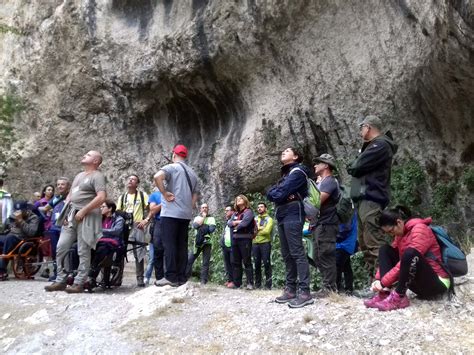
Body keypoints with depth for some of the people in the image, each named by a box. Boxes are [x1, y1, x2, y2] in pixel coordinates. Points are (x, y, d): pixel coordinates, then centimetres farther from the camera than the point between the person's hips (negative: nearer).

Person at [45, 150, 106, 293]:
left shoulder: (97, 176, -6)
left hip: (86, 218, -8)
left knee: (83, 252, -3)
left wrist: (83, 211, -17)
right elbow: (70, 194, 24)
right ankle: (60, 281, 13)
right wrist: (65, 213, 8)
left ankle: (79, 283, 3)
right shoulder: (79, 175, 22)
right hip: (70, 217, 8)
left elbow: (101, 197, -19)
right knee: (60, 248, 5)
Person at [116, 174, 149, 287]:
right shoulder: (122, 197, 18)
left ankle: (140, 279, 3)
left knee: (139, 253, -2)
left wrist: (146, 220, -10)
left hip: (137, 227, -3)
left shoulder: (142, 195, 7)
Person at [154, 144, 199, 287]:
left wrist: (165, 193, -15)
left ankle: (171, 277, -8)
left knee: (169, 244, -5)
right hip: (186, 214, 6)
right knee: (182, 245, 7)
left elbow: (157, 177, -24)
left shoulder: (171, 167, -2)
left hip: (171, 212, -6)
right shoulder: (192, 173, 19)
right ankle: (181, 278, 7)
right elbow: (195, 195, 19)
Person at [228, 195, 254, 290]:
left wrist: (235, 227, 1)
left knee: (247, 262, -8)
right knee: (236, 262, 6)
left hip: (245, 239, -7)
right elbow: (229, 222, 8)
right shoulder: (235, 214, 21)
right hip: (235, 240, 7)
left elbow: (244, 223, -15)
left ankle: (250, 283, -8)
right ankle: (236, 283, 9)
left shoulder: (248, 211, 0)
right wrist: (237, 222, -8)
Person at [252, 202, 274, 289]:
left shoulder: (269, 219, 3)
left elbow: (267, 231, -11)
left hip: (265, 243, -4)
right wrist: (260, 228, -7)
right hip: (255, 243, 4)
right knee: (257, 264, 7)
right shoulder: (255, 219, 18)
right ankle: (257, 284, 14)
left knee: (266, 263, -5)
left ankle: (268, 284, -1)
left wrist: (256, 231, -2)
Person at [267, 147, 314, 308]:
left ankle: (304, 292, -15)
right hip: (282, 215, 9)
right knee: (287, 254, 8)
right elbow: (272, 192, 15)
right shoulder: (285, 174, 25)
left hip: (293, 215, -9)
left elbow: (280, 193, -16)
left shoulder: (297, 172, -4)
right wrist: (274, 192, -5)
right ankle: (290, 289, 13)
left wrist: (273, 193, 3)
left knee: (297, 253, -13)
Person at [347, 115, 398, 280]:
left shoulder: (380, 144, -7)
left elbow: (357, 167, -13)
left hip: (371, 199, -10)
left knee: (374, 243, -14)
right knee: (365, 242, 10)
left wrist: (351, 166, 6)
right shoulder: (373, 145, 24)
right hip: (364, 198, 10)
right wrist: (354, 167, 2)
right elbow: (356, 167, 22)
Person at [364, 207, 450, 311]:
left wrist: (383, 282, -25)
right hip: (420, 283, 8)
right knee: (385, 250, 0)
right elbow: (389, 258, 5)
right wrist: (378, 279, -11)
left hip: (437, 283, -8)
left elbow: (410, 256, -26)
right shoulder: (400, 233, 7)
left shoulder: (420, 229, -17)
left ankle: (398, 297, -26)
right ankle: (385, 293, -16)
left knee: (410, 253, -34)